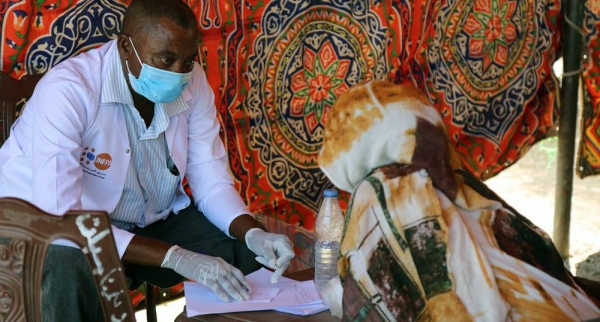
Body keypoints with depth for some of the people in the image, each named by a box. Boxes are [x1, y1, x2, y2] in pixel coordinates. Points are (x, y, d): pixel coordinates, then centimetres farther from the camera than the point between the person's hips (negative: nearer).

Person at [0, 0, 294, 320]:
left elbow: (212, 183, -4)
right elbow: (61, 218, -33)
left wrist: (254, 234, -25)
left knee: (255, 252, -12)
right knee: (69, 273, -38)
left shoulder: (192, 83, -10)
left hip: (151, 222, 5)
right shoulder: (67, 90, -28)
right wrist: (175, 256, -39)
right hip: (55, 227, -5)